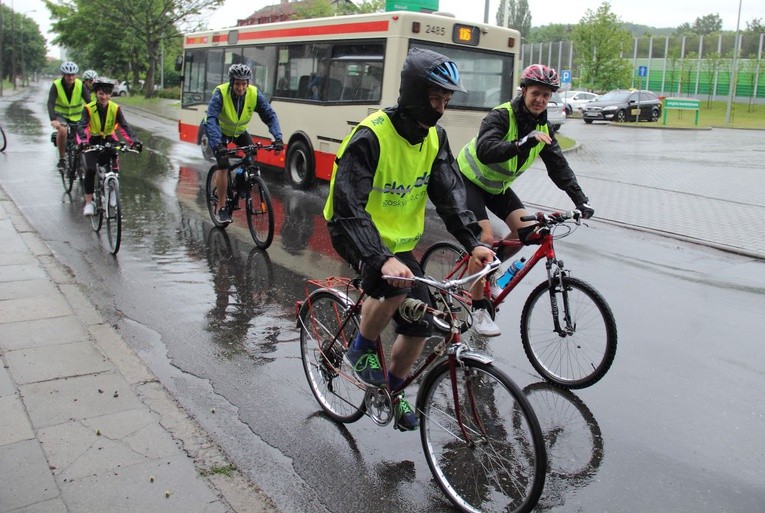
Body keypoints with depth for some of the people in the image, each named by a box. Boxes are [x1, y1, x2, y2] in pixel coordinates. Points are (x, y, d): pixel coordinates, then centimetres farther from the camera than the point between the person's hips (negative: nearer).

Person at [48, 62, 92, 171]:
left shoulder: (80, 85, -15)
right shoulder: (56, 85, -18)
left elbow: (89, 101, -21)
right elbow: (50, 103, -27)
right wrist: (53, 120, -43)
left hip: (77, 117, 3)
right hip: (61, 115, -2)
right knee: (62, 131, -31)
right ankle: (61, 158, -15)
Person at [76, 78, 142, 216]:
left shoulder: (115, 108, -13)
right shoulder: (89, 108, -17)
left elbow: (124, 126, -22)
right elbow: (82, 126, -28)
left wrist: (134, 141, -40)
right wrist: (83, 141, -49)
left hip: (109, 141, 1)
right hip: (93, 142, -1)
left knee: (114, 169, -13)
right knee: (90, 170, -16)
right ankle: (89, 202, -6)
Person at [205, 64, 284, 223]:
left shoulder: (254, 94, -23)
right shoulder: (220, 93, -31)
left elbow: (270, 115, -23)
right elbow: (211, 119, -40)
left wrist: (277, 137, -39)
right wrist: (217, 144, -54)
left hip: (239, 131, 4)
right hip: (220, 132, -4)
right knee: (223, 166, -17)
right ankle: (222, 207, -4)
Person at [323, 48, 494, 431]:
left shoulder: (435, 136, -3)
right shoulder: (371, 136, -26)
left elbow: (450, 191, -9)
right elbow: (349, 207, -34)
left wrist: (472, 241, -25)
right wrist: (381, 259, -47)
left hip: (400, 240, 7)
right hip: (356, 235, -7)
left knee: (419, 323, 4)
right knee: (396, 286, -35)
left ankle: (393, 392, 29)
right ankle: (362, 350, -6)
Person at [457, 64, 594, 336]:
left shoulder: (543, 129, -6)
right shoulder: (501, 116, -26)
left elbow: (559, 166, -8)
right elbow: (485, 150, -43)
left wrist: (580, 199, -20)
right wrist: (521, 144, -57)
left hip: (498, 186, 7)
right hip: (469, 180, -7)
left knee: (526, 229, -9)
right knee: (486, 237, -20)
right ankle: (479, 309, -9)